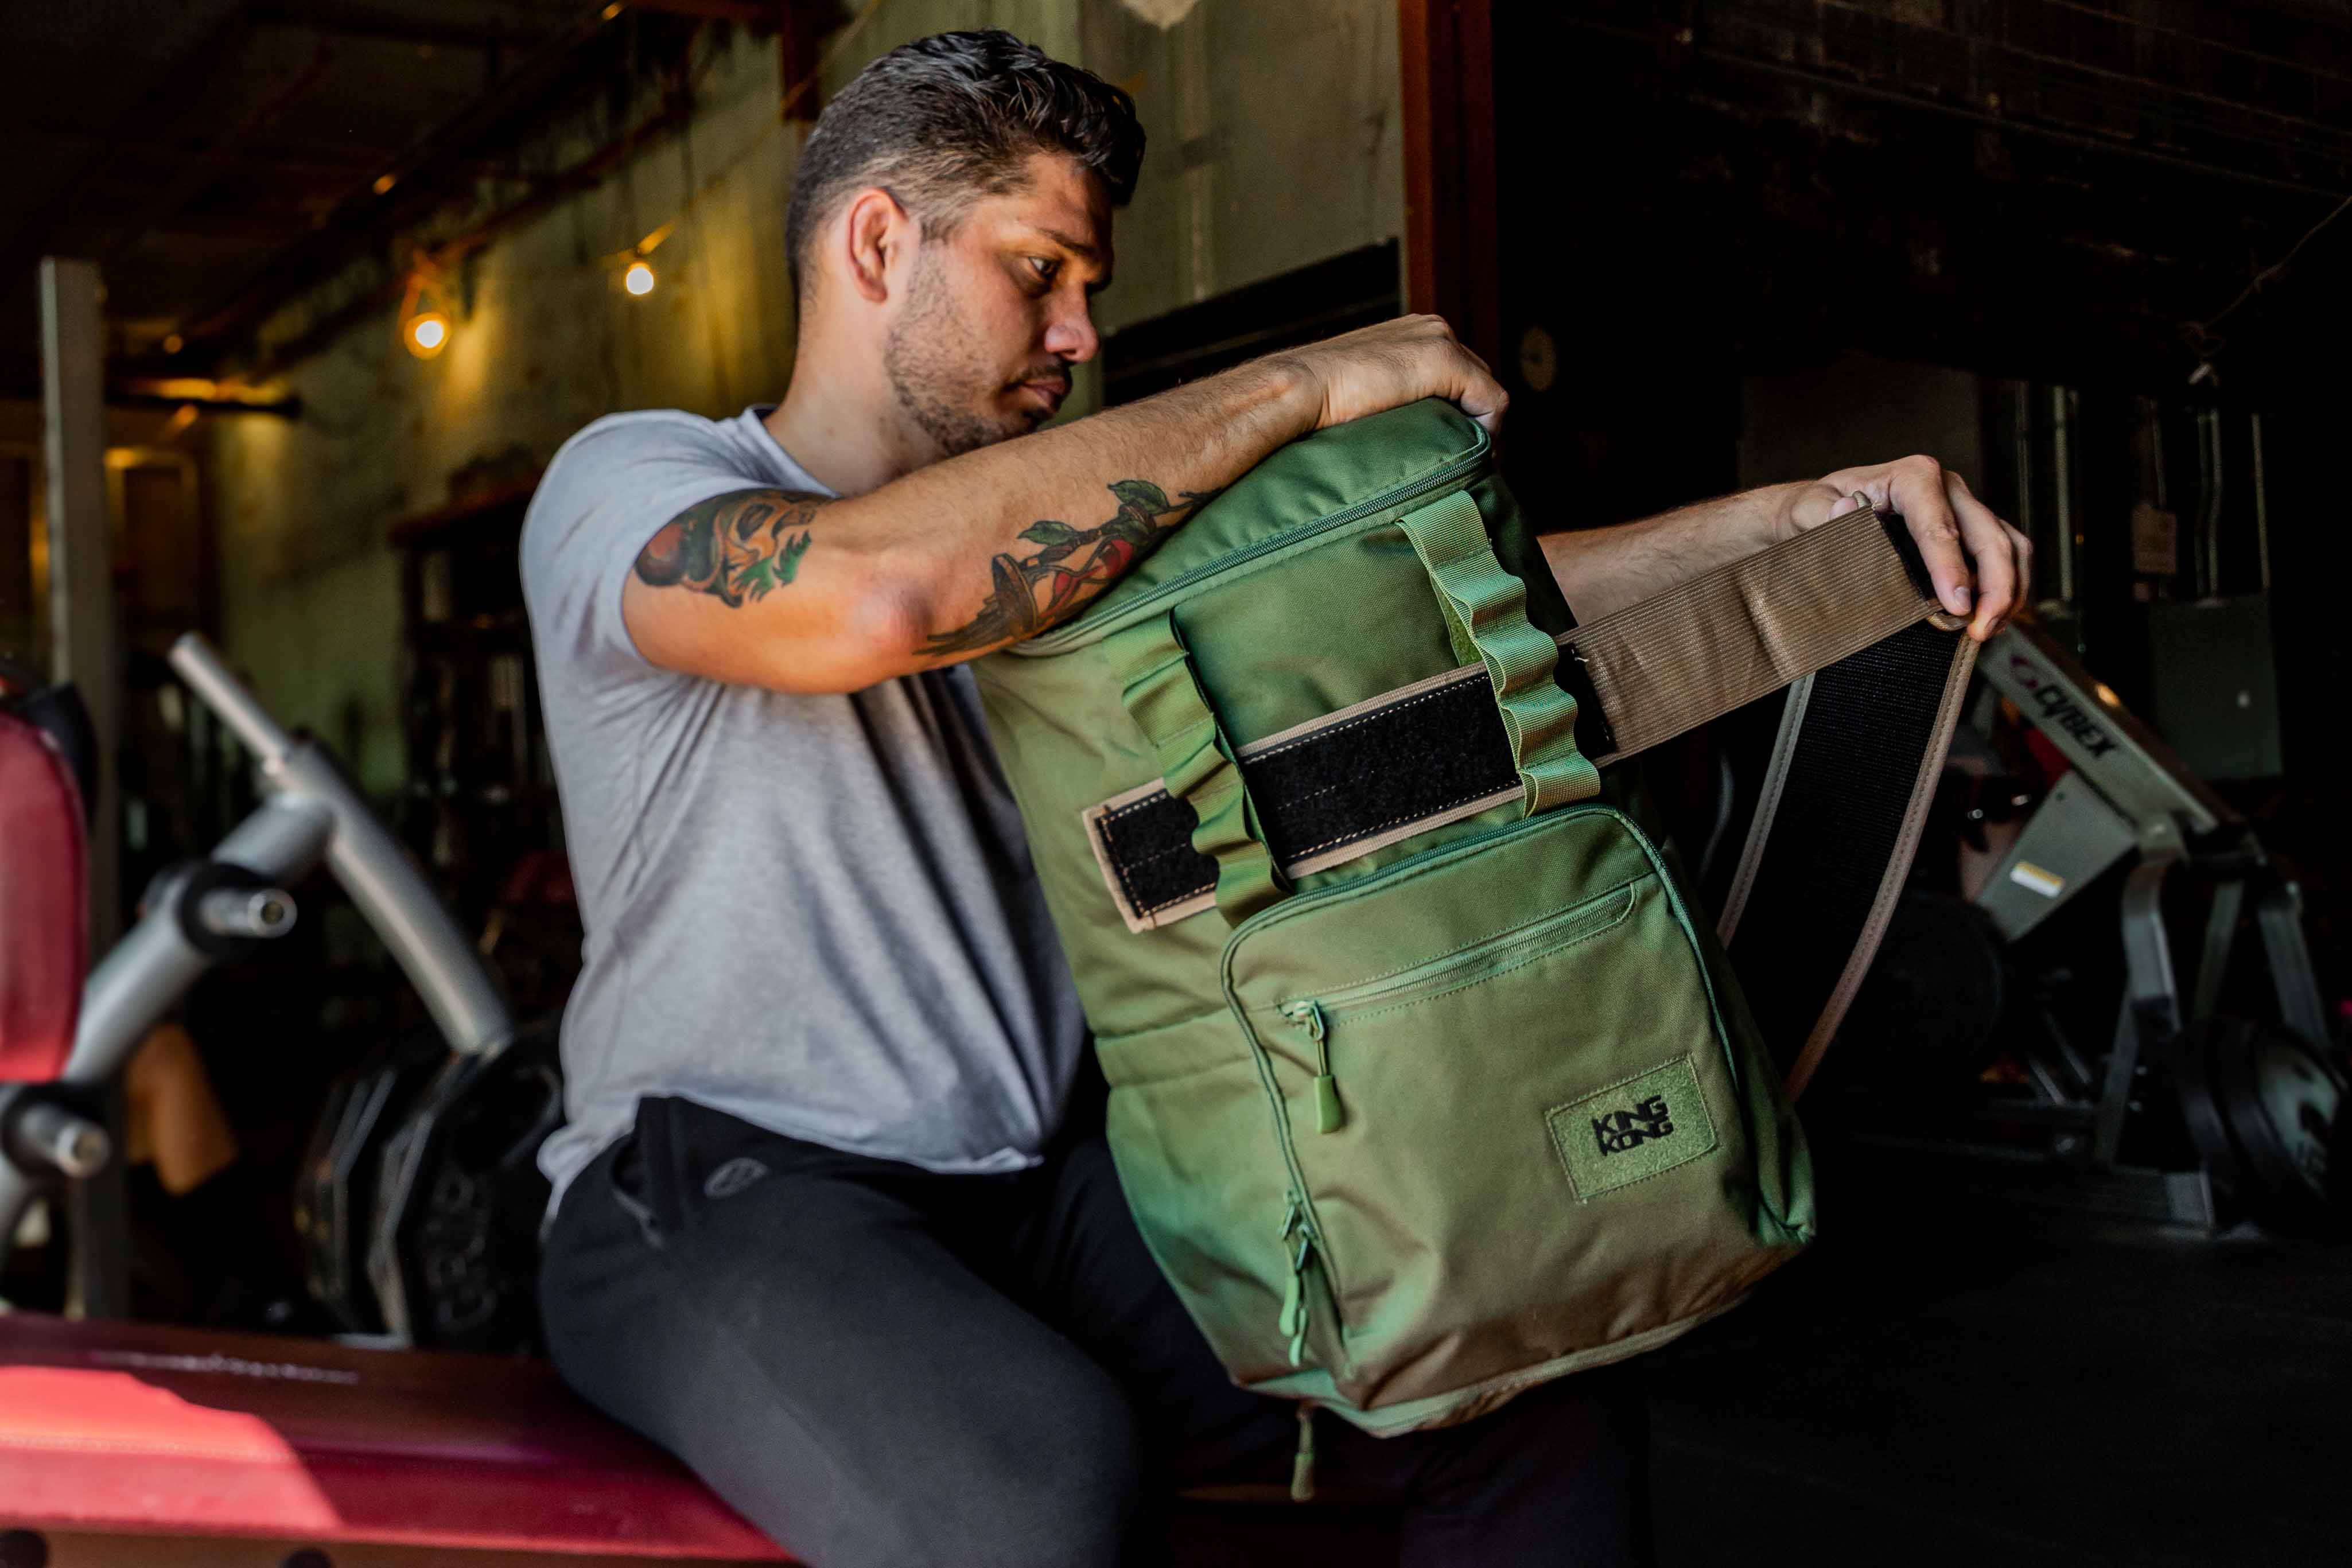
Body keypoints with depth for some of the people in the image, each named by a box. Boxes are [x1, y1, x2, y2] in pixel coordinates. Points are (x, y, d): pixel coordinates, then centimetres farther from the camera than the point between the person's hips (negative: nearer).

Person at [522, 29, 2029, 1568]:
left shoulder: (1062, 544, 15)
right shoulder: (630, 481, -4)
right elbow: (871, 596, -28)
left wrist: (1802, 514, -1)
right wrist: (1298, 385, -19)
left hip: (1036, 1194, 6)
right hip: (721, 1194, -6)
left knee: (1544, 1384, -9)